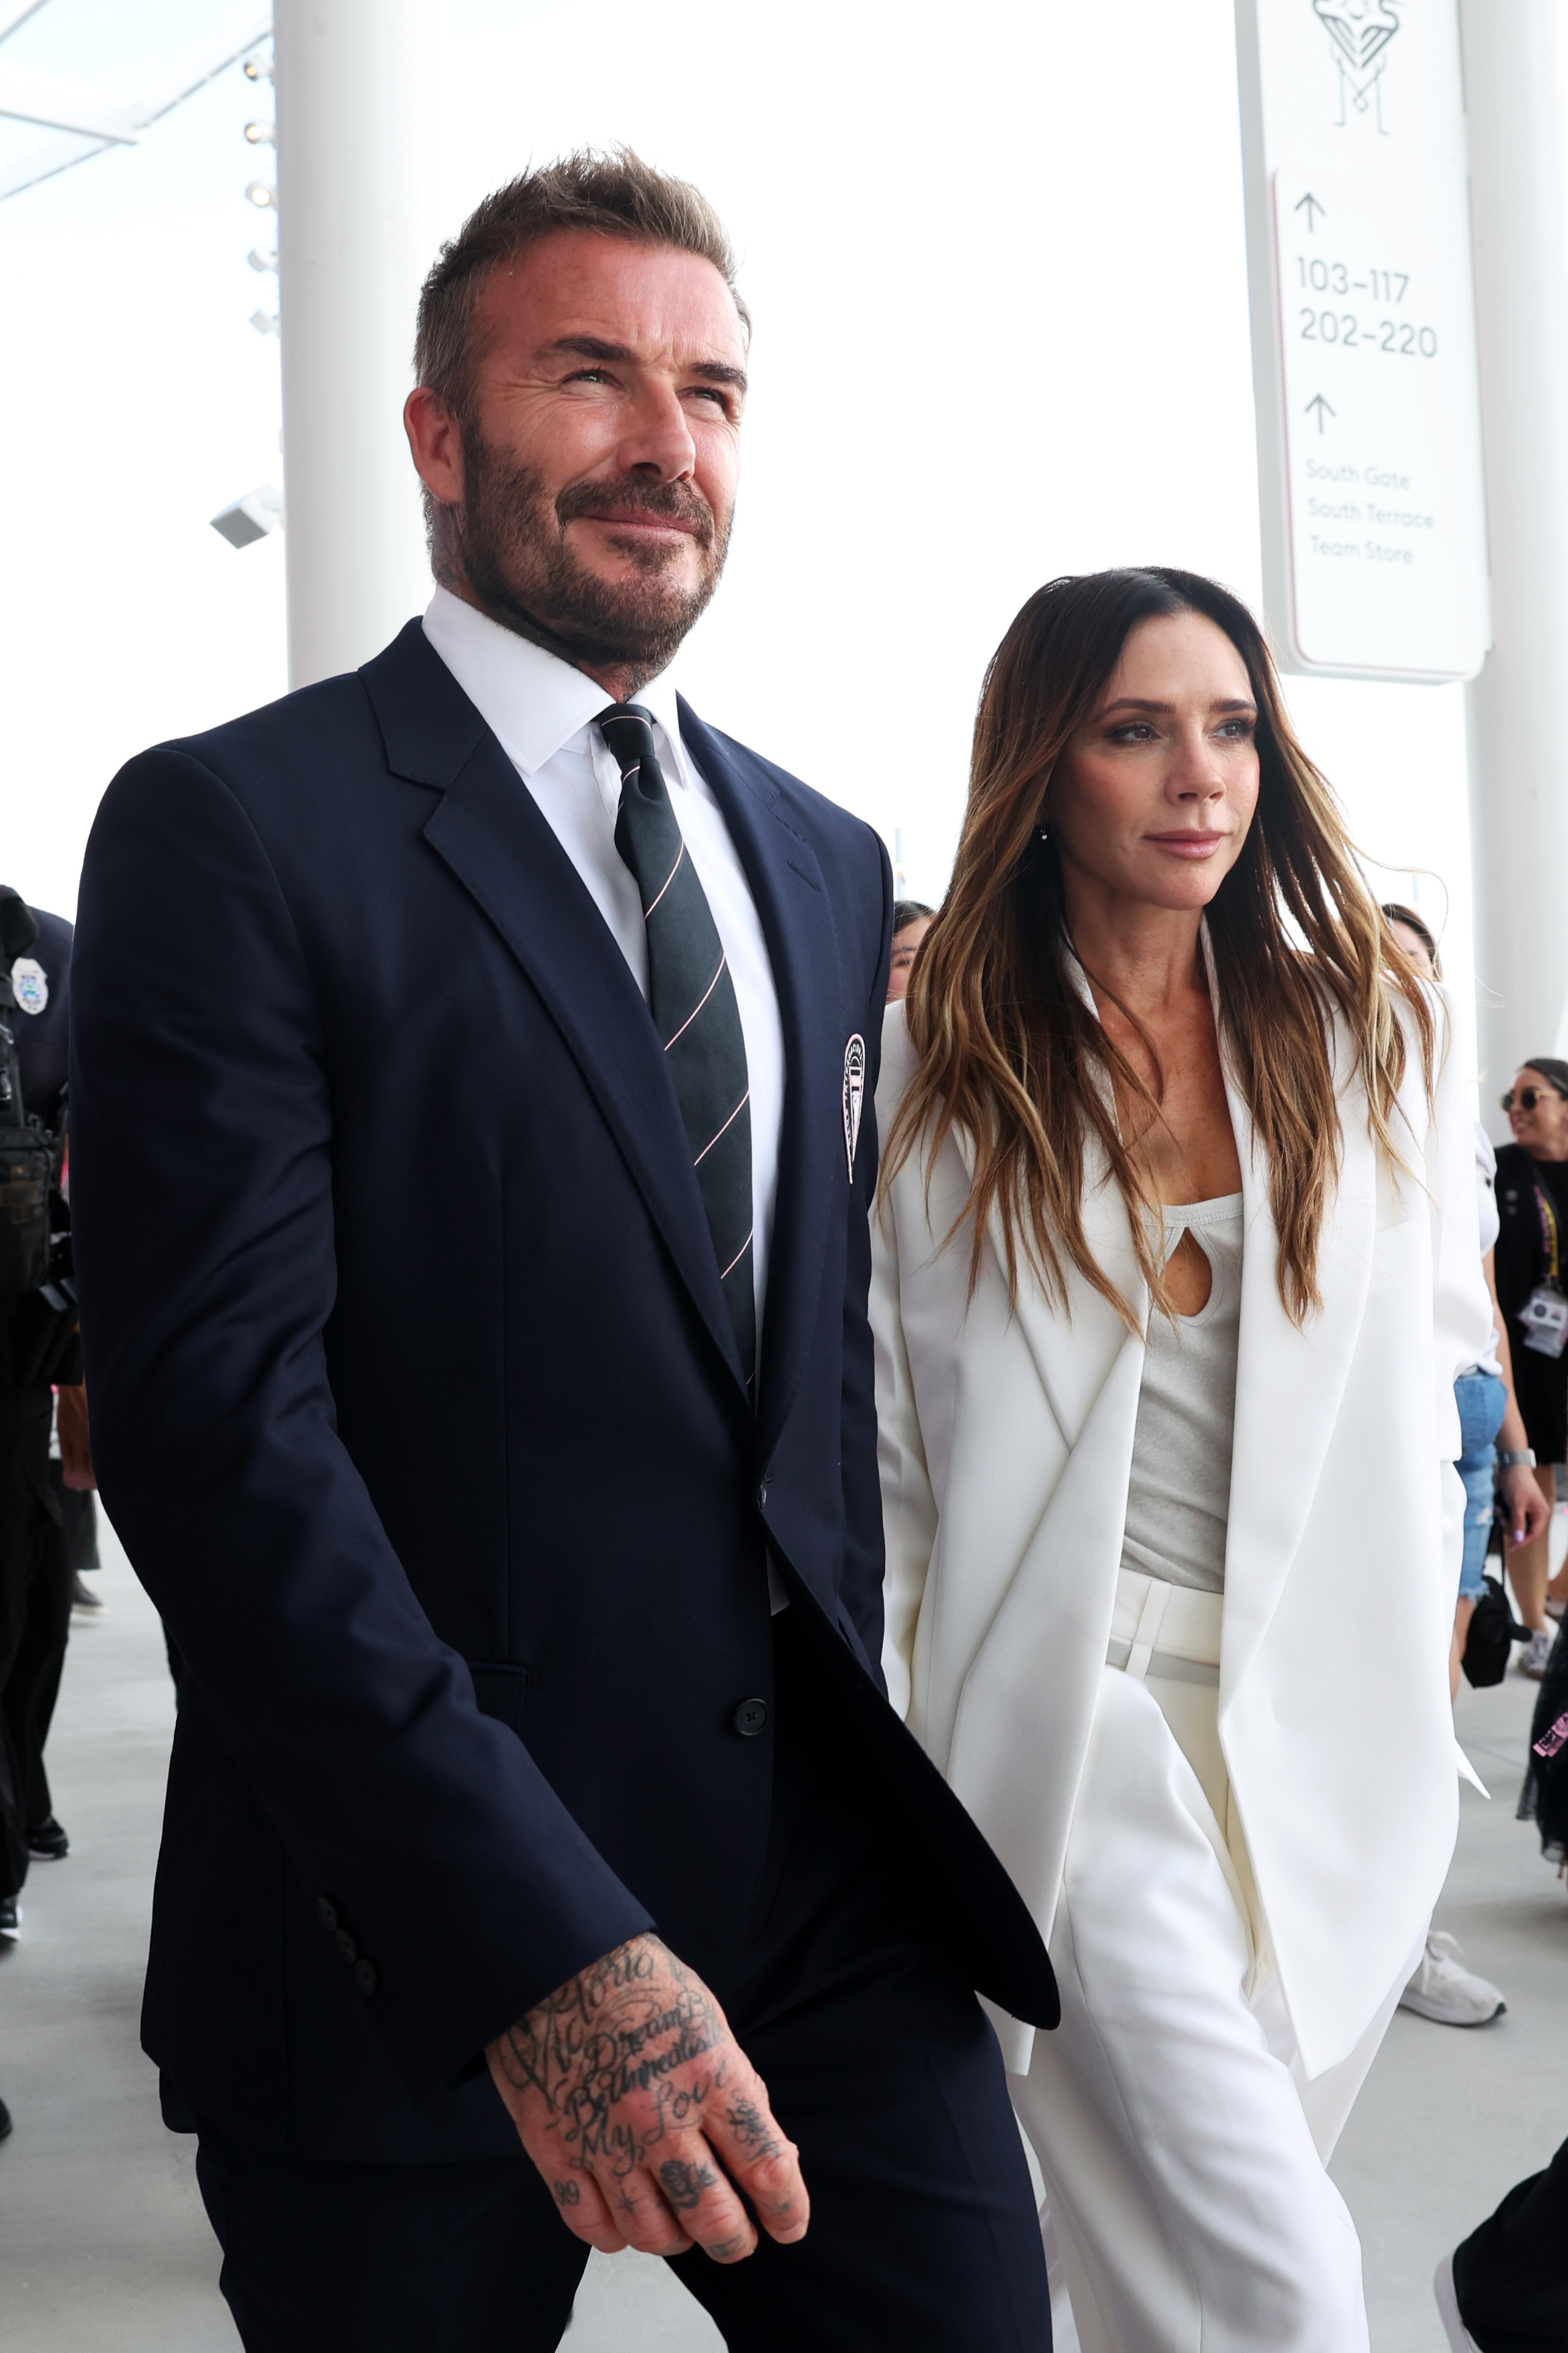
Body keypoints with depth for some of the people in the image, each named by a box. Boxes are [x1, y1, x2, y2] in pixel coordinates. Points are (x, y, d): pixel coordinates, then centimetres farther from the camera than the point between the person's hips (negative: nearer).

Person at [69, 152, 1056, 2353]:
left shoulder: (833, 865, 12)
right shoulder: (230, 828, -8)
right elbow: (219, 1419, -16)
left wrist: (896, 1779, 9)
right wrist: (537, 1943, -22)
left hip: (837, 1902, 5)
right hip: (423, 1959, -4)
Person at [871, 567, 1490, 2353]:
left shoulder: (1373, 1035, 6)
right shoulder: (930, 1068, -3)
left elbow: (1433, 1377, 13)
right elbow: (873, 1459, -2)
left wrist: (1413, 1651, 11)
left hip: (1340, 1736, 4)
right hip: (1074, 1722, -3)